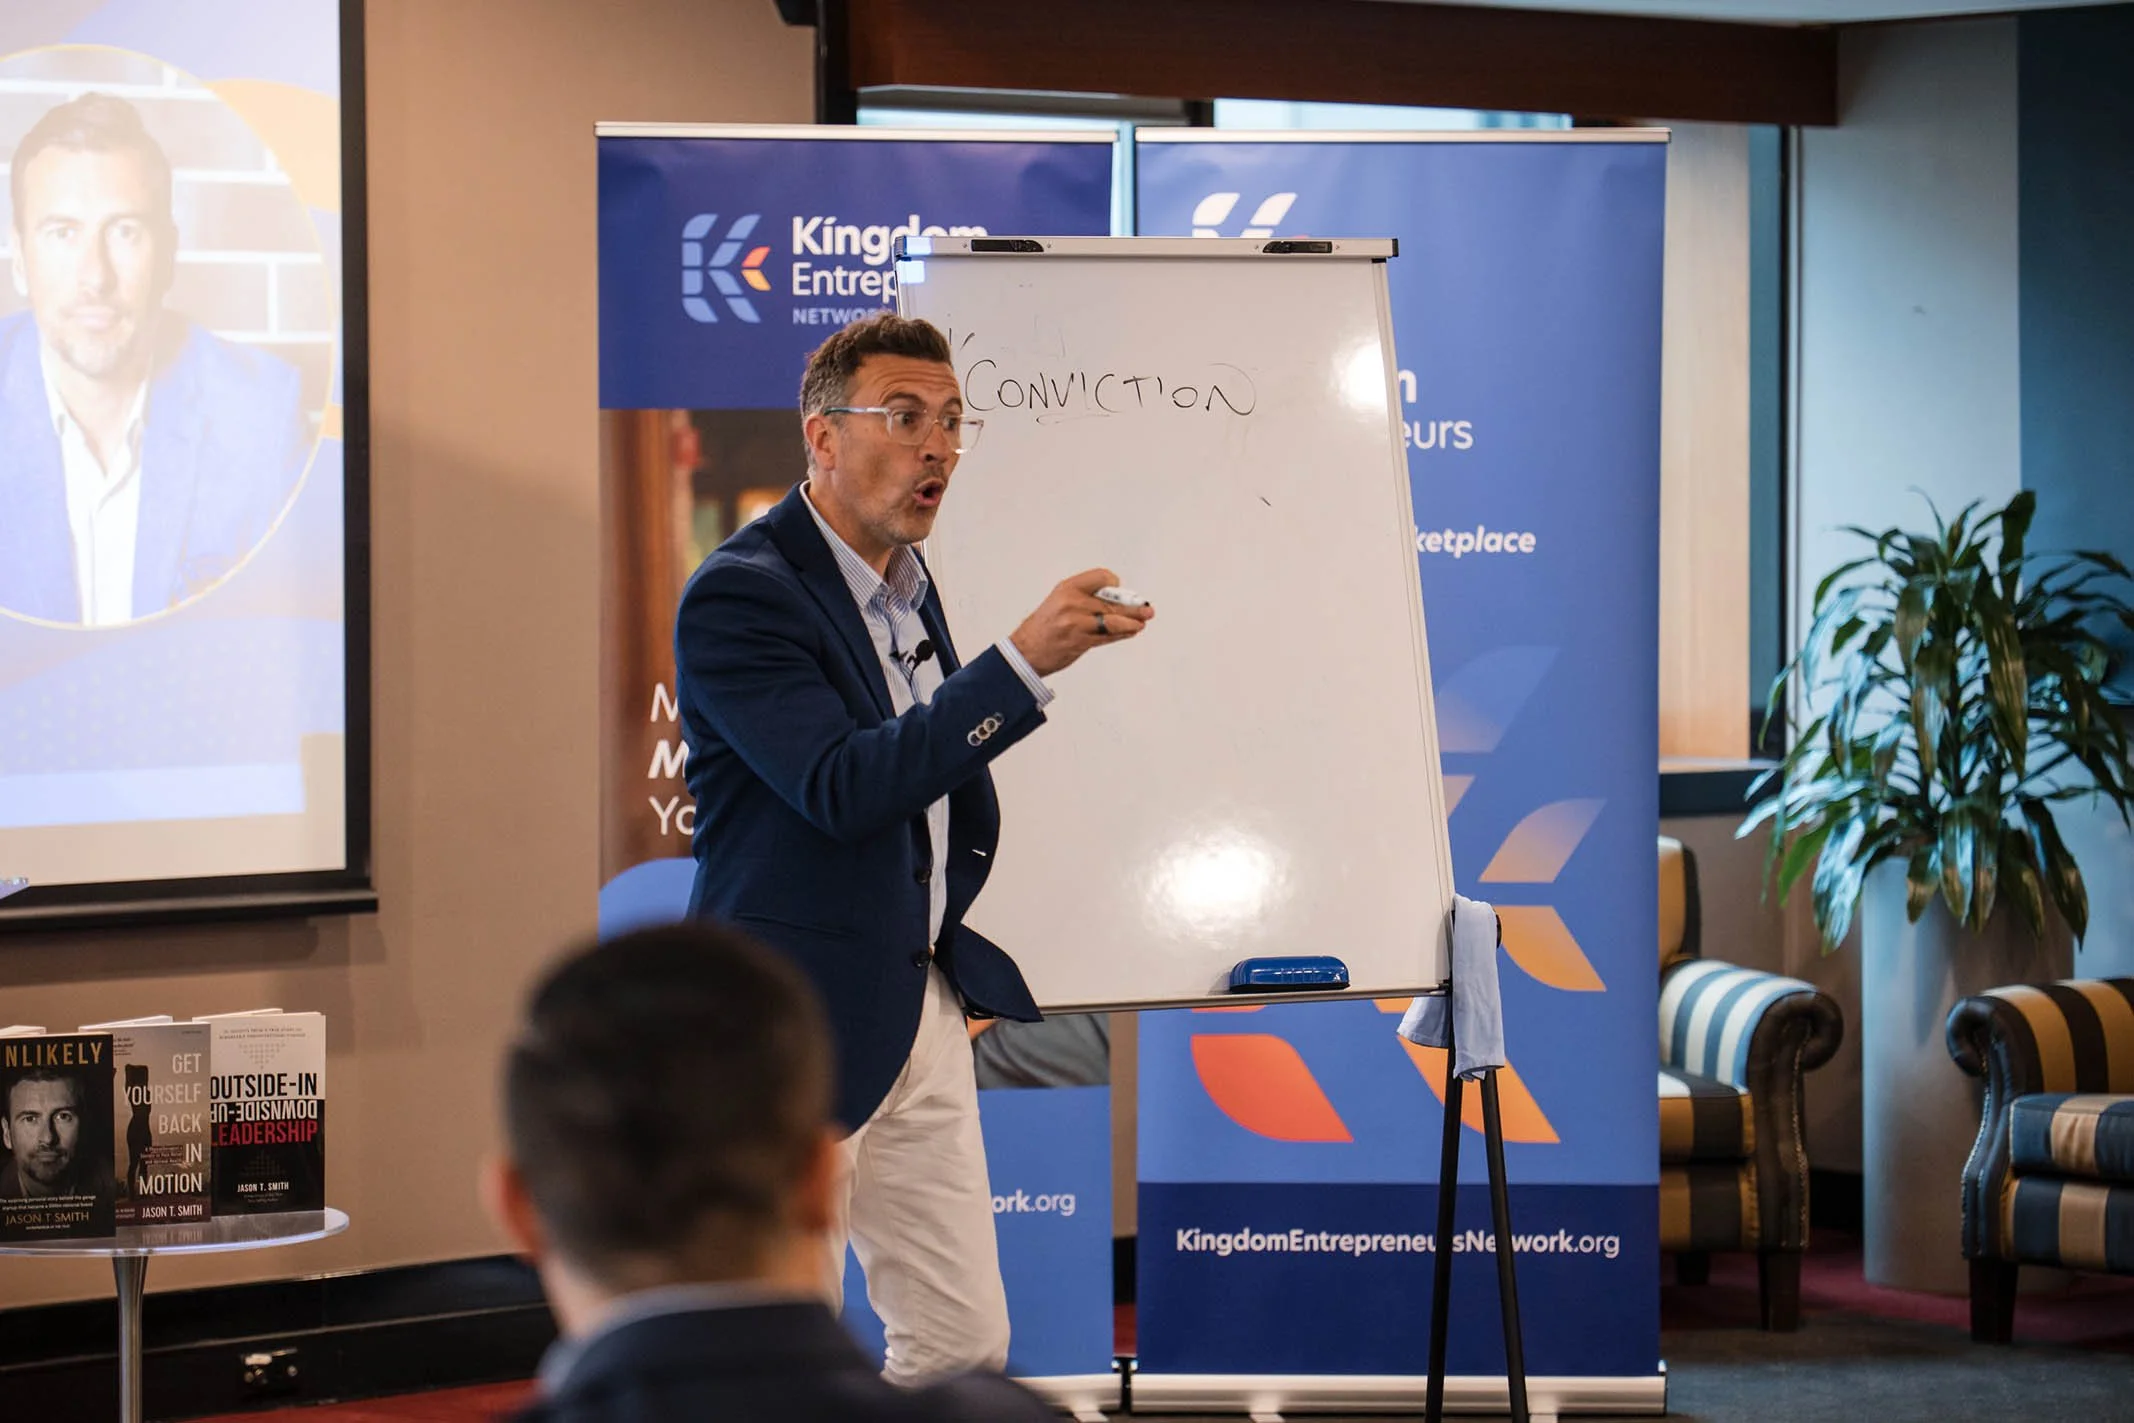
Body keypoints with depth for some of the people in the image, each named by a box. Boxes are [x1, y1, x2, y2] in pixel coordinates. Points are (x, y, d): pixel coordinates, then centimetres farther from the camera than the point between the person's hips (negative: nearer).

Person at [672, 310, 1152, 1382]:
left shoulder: (908, 582, 12)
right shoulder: (738, 594, -15)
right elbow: (841, 787, -25)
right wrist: (1024, 662, -28)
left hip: (923, 1010, 8)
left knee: (964, 1344, 7)